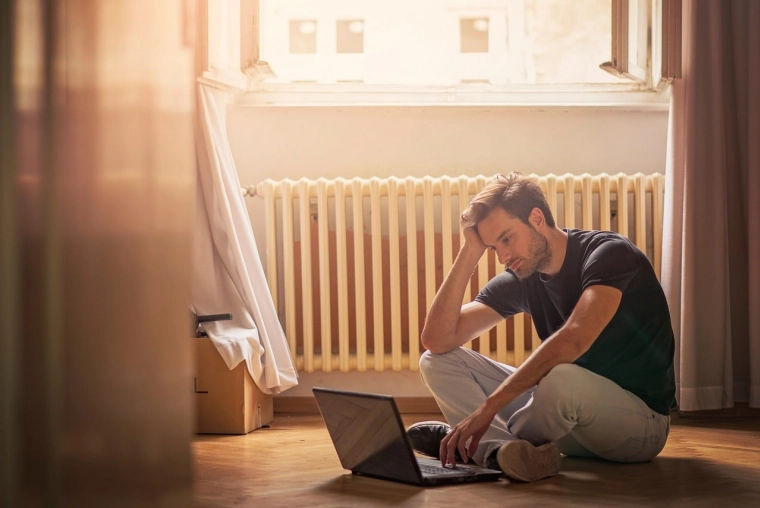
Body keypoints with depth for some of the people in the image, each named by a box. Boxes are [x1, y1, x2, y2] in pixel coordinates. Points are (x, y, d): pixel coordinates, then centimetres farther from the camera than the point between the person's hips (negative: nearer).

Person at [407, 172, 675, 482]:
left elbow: (573, 339, -34)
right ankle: (507, 449, -30)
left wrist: (489, 406, -36)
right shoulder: (520, 280, 3)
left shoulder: (609, 253, -16)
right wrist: (470, 252, -11)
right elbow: (437, 340, -6)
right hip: (572, 407, 7)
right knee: (438, 361, -3)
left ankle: (496, 444, -12)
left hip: (641, 421, -7)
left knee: (561, 380, -42)